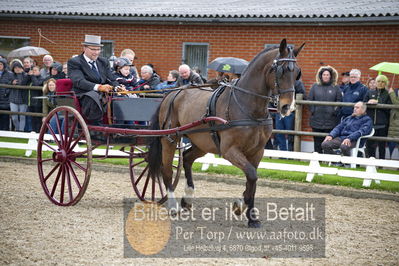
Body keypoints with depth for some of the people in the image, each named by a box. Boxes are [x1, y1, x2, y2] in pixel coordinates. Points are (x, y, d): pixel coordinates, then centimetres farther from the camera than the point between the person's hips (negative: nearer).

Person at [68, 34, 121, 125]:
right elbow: (79, 81, -15)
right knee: (93, 97, -40)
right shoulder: (74, 62, 0)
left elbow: (112, 80, 16)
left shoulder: (104, 62, 21)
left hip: (104, 94, 6)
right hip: (84, 96, -6)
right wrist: (98, 87, -31)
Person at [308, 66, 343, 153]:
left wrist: (335, 111, -9)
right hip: (317, 120, 2)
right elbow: (310, 100, 9)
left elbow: (339, 101, 3)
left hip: (331, 120, -2)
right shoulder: (315, 87, 10)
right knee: (317, 141, 5)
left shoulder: (336, 88, 6)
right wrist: (312, 111, -2)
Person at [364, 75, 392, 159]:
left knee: (382, 145, 3)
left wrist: (377, 102, -15)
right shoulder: (370, 93, 14)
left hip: (382, 124, -2)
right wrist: (368, 103, -13)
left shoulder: (388, 95, 4)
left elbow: (389, 108, -8)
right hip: (371, 123, 2)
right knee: (370, 144, 3)